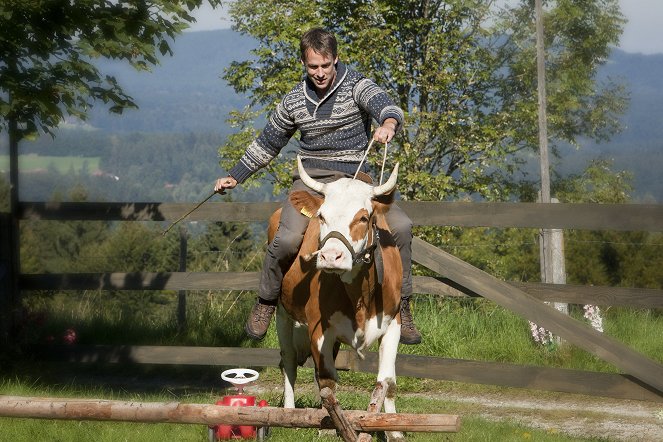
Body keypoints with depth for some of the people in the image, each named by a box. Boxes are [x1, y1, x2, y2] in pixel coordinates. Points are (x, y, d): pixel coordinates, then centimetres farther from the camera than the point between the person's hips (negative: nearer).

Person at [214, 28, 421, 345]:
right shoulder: (294, 101, 9)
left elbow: (385, 106, -22)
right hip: (311, 177, 0)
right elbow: (267, 144, 22)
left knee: (401, 226, -22)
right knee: (288, 238, -28)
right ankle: (265, 303, -1)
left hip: (354, 177, 0)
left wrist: (388, 123, -47)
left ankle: (401, 307, -7)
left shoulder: (356, 86, -1)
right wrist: (234, 176, 18)